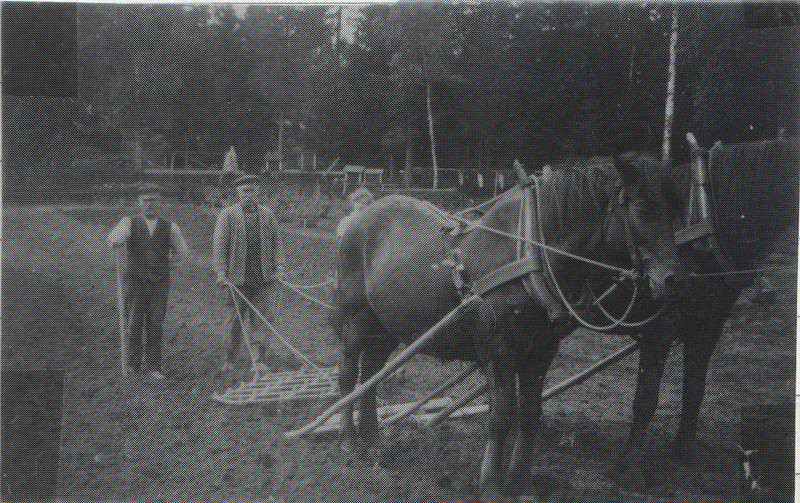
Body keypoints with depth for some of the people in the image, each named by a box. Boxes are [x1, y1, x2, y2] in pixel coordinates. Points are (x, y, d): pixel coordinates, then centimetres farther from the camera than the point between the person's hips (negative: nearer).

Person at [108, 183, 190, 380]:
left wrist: (167, 265, 11)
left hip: (160, 282, 1)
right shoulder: (130, 223, 5)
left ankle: (153, 367, 9)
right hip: (135, 280, -1)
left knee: (156, 326, 1)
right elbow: (115, 237, -15)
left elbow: (183, 252, 20)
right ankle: (133, 364, 12)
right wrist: (116, 241, -37)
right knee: (134, 324, 0)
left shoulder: (170, 228, 9)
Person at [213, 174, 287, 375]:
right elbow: (219, 245, -2)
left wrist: (280, 266, 3)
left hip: (264, 276, 2)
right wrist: (221, 272, -10)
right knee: (235, 319, 5)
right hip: (238, 277, -2)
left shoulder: (267, 214, 13)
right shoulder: (227, 215, 3)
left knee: (265, 317, -5)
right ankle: (229, 358, 22)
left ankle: (259, 359, 2)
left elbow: (277, 243, 15)